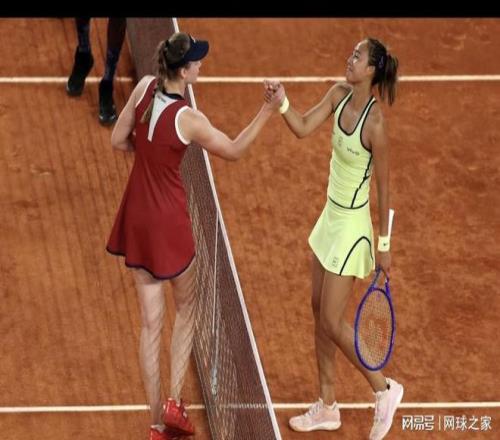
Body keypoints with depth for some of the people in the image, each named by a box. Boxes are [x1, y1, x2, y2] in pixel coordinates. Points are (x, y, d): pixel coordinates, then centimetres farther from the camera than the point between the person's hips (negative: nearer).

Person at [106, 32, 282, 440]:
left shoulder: (144, 87, -7)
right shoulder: (189, 120, -22)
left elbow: (119, 140, 4)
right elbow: (234, 150, -6)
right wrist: (268, 111, -5)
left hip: (136, 218, 5)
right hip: (169, 222, -5)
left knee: (151, 322, 11)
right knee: (186, 308, 20)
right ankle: (175, 401, 10)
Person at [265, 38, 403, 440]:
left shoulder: (375, 123, -24)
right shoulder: (340, 93, -3)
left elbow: (384, 188, -17)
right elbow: (303, 128, -2)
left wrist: (384, 245, -10)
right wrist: (281, 101, -22)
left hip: (351, 228, -9)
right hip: (331, 216, 9)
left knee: (332, 323, -1)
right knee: (320, 312, 15)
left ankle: (385, 389, 19)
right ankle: (327, 408, 28)